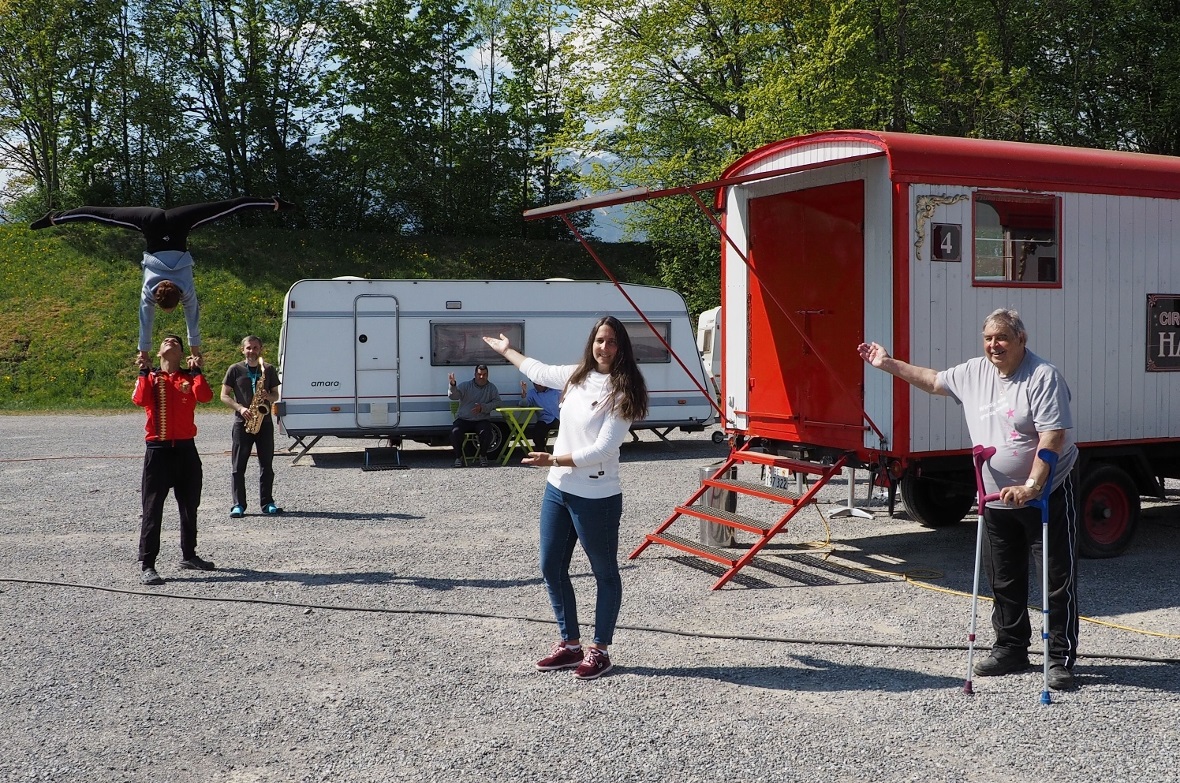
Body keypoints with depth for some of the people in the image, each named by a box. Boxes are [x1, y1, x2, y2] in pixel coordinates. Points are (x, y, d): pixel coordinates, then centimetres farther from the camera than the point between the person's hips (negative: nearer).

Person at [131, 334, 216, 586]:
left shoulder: (190, 377, 9)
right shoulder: (151, 377, 6)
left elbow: (205, 396, -12)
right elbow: (140, 399, -15)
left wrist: (196, 370, -9)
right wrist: (144, 372, -10)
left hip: (186, 448, 3)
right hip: (158, 449, -3)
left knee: (190, 505, 13)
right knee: (153, 508, -5)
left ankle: (188, 555, 27)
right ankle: (146, 565, -5)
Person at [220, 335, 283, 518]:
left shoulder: (269, 370, 9)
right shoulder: (235, 370, 3)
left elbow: (276, 395, 14)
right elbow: (224, 395, 2)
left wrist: (268, 396, -9)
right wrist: (240, 408, -13)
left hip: (265, 421, 2)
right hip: (242, 422, -2)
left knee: (267, 464, 3)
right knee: (238, 466, -2)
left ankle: (267, 503, 9)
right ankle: (238, 505, 1)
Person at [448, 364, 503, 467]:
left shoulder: (491, 387, 10)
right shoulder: (465, 385, 6)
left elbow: (498, 402, -3)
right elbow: (453, 396, -10)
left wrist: (483, 407, -17)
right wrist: (452, 385, -33)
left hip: (482, 420, 0)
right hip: (463, 419, 0)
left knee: (486, 432, -31)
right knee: (455, 432, -29)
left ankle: (483, 456, -3)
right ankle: (458, 457, -5)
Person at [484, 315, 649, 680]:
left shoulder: (622, 392, -14)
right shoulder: (578, 376, 7)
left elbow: (603, 448, -20)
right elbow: (539, 372, 28)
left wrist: (554, 460, -24)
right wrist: (506, 351, 39)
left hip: (596, 497, -8)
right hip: (557, 489, 8)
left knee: (605, 573, 7)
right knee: (551, 568, 13)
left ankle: (599, 650, 18)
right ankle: (570, 644, 26)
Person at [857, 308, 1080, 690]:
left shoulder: (1043, 377, -15)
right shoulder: (974, 373, 6)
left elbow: (1053, 435, -22)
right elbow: (934, 381, 23)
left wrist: (1031, 486, -28)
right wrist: (889, 364, 21)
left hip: (1049, 492, -7)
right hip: (997, 499, 7)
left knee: (1058, 579, -2)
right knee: (1003, 579, 14)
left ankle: (1061, 660, 5)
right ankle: (1011, 648, 27)